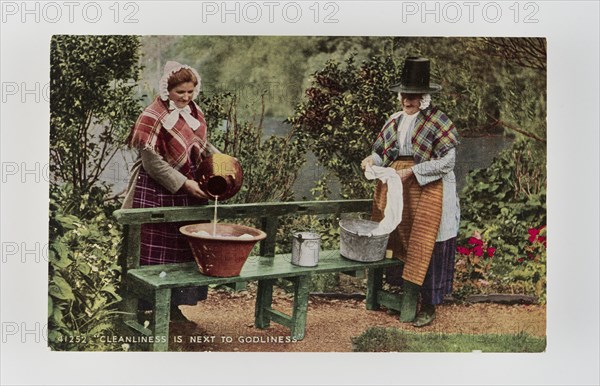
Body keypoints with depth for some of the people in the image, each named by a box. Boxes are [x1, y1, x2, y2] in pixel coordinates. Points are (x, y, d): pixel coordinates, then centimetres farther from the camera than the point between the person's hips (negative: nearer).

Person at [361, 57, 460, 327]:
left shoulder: (438, 122, -9)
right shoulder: (395, 121, 10)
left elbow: (447, 161, -14)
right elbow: (383, 151, 17)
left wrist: (412, 171, -20)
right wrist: (372, 160, -6)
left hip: (428, 191, -6)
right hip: (395, 188, 6)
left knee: (424, 246, -3)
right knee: (397, 239, 5)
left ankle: (429, 307, 7)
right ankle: (407, 294, 16)